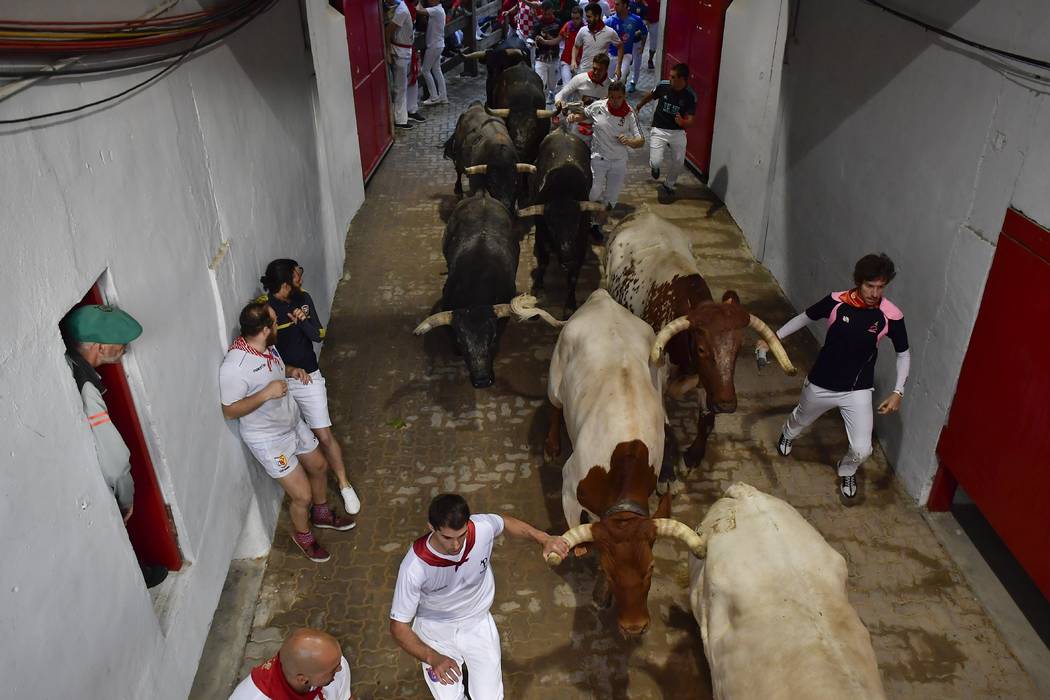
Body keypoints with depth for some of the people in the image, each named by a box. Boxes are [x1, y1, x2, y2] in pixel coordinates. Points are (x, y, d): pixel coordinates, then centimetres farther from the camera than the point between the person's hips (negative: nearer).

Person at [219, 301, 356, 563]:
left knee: (319, 466, 25)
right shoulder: (234, 367, -33)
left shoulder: (267, 346, -8)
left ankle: (321, 513, 52)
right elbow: (230, 411, -25)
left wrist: (292, 371, -6)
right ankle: (302, 535, 32)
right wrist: (266, 394, -35)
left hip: (293, 424, 8)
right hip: (269, 440, -8)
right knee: (302, 494, 0)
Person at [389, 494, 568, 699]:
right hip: (436, 630, -2)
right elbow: (398, 627, -21)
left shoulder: (482, 528, -25)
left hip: (477, 623, 2)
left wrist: (544, 539, -12)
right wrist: (432, 658, -35)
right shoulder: (414, 566, -32)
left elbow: (505, 522, 1)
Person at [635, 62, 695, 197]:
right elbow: (650, 96, 10)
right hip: (659, 130, -1)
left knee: (679, 164, 4)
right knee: (656, 162, -14)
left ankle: (668, 185, 35)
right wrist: (638, 106, 28)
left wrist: (682, 122, -39)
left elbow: (690, 121, -14)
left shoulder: (690, 96, -14)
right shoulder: (663, 85, -12)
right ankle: (655, 167, 27)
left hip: (678, 132, 1)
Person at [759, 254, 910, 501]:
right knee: (801, 419, 27)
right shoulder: (836, 301, -18)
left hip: (858, 390, -1)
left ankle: (846, 471, 32)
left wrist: (898, 392, -9)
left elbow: (903, 354, -1)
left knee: (861, 450, -6)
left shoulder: (891, 316, -17)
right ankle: (787, 435, 67)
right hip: (821, 383, 1)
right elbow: (805, 317, 2)